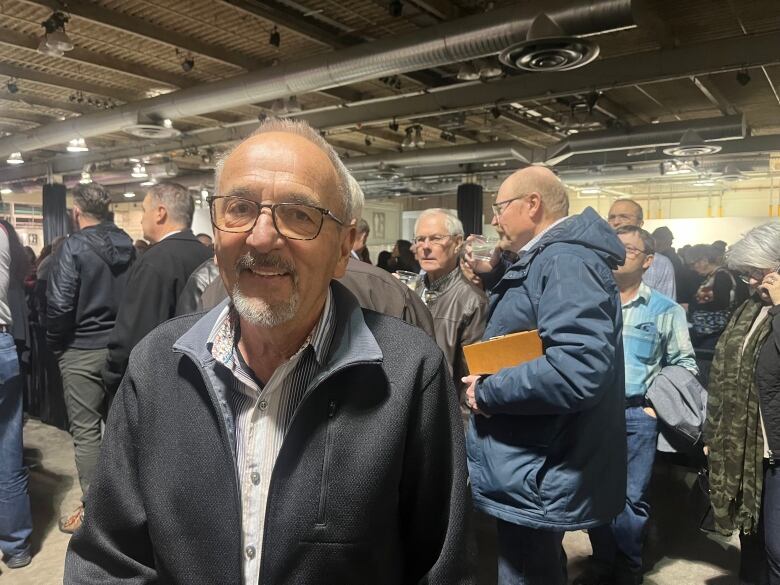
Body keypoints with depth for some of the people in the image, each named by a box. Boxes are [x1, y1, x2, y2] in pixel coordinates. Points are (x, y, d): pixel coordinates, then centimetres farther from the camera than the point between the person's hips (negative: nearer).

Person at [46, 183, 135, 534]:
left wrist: (55, 344, -1)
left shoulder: (74, 247, -13)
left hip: (82, 351, -5)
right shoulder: (128, 245, 1)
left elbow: (59, 304, -17)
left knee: (86, 431, 4)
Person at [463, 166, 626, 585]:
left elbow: (578, 369, -35)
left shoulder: (565, 261, -22)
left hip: (538, 479, -10)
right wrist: (495, 275, 7)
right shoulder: (542, 261, 11)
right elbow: (519, 335, 22)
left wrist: (487, 390, -23)